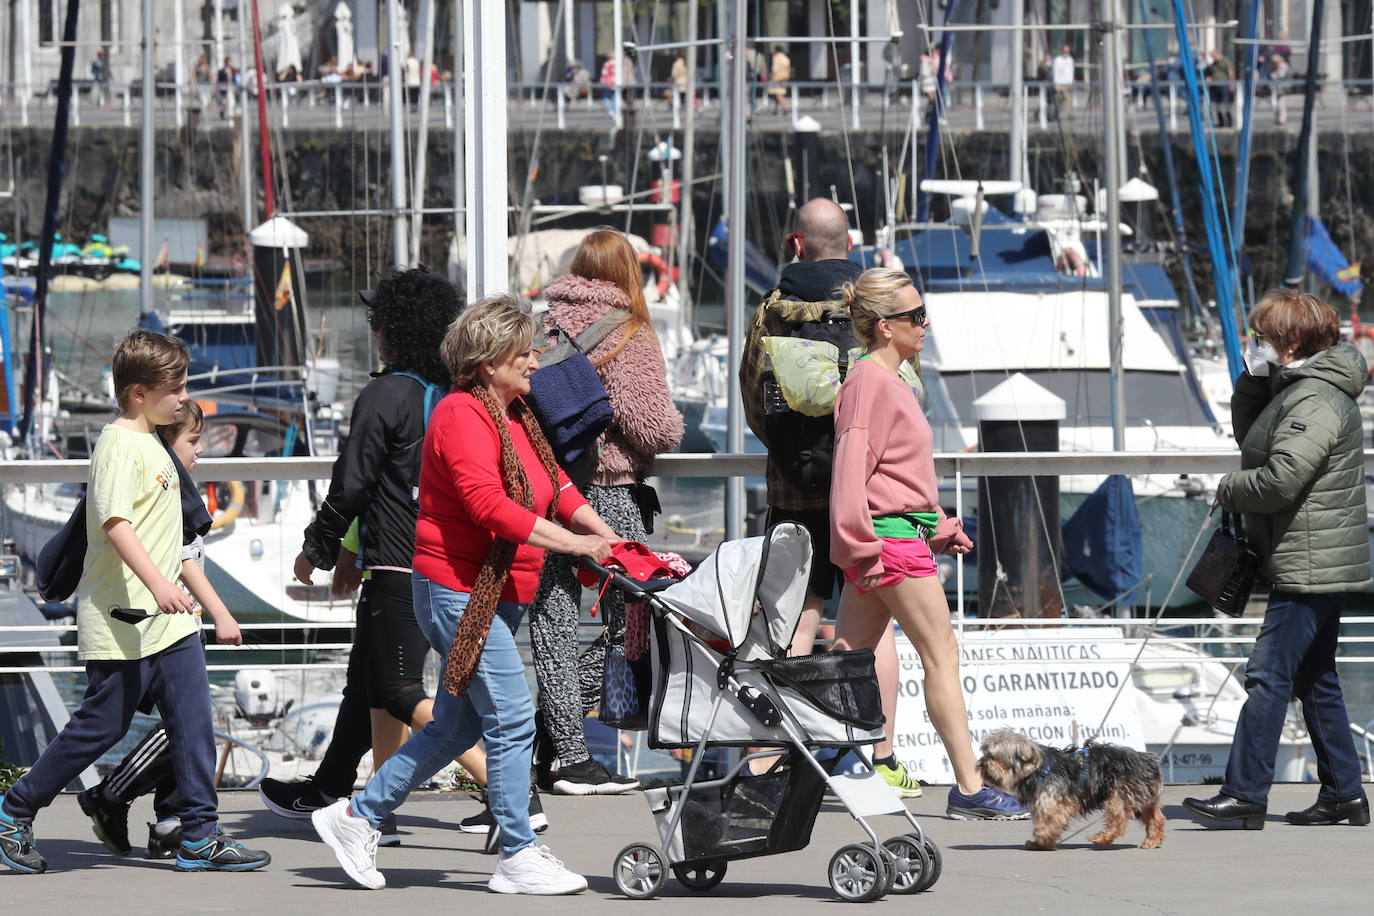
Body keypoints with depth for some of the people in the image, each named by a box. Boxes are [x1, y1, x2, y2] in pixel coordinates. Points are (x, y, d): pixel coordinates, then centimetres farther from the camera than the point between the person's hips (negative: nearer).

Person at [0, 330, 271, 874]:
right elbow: (115, 521, -27)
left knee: (193, 721, 1)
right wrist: (158, 583, -37)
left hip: (167, 622, 9)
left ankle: (200, 838, 2)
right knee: (102, 724, -1)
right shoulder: (119, 445, -15)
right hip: (122, 623, -9)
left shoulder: (150, 444, 16)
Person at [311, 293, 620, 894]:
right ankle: (518, 858, -3)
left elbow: (555, 485, 18)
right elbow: (489, 505, -27)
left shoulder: (515, 415, 15)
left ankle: (357, 818, 23)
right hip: (457, 589, -10)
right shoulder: (463, 416, -16)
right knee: (511, 717, -10)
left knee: (458, 725, 14)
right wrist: (573, 544, -29)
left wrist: (601, 531, 1)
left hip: (497, 596, 10)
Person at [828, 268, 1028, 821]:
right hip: (889, 537, -10)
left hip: (906, 530, 10)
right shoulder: (869, 381, -13)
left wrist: (941, 527, 23)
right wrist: (860, 544, -22)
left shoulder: (890, 380, 18)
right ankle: (968, 788, -6)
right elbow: (851, 465, -19)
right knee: (942, 656, -7)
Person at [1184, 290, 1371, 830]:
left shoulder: (1316, 401, -18)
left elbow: (1280, 480, -27)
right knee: (1315, 680, 14)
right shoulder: (1294, 390, 15)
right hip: (1313, 567, 11)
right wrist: (1254, 376, 11)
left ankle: (1244, 795, -14)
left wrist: (1228, 491, -9)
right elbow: (1247, 433, 27)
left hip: (1310, 567, -11)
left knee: (1270, 674, -12)